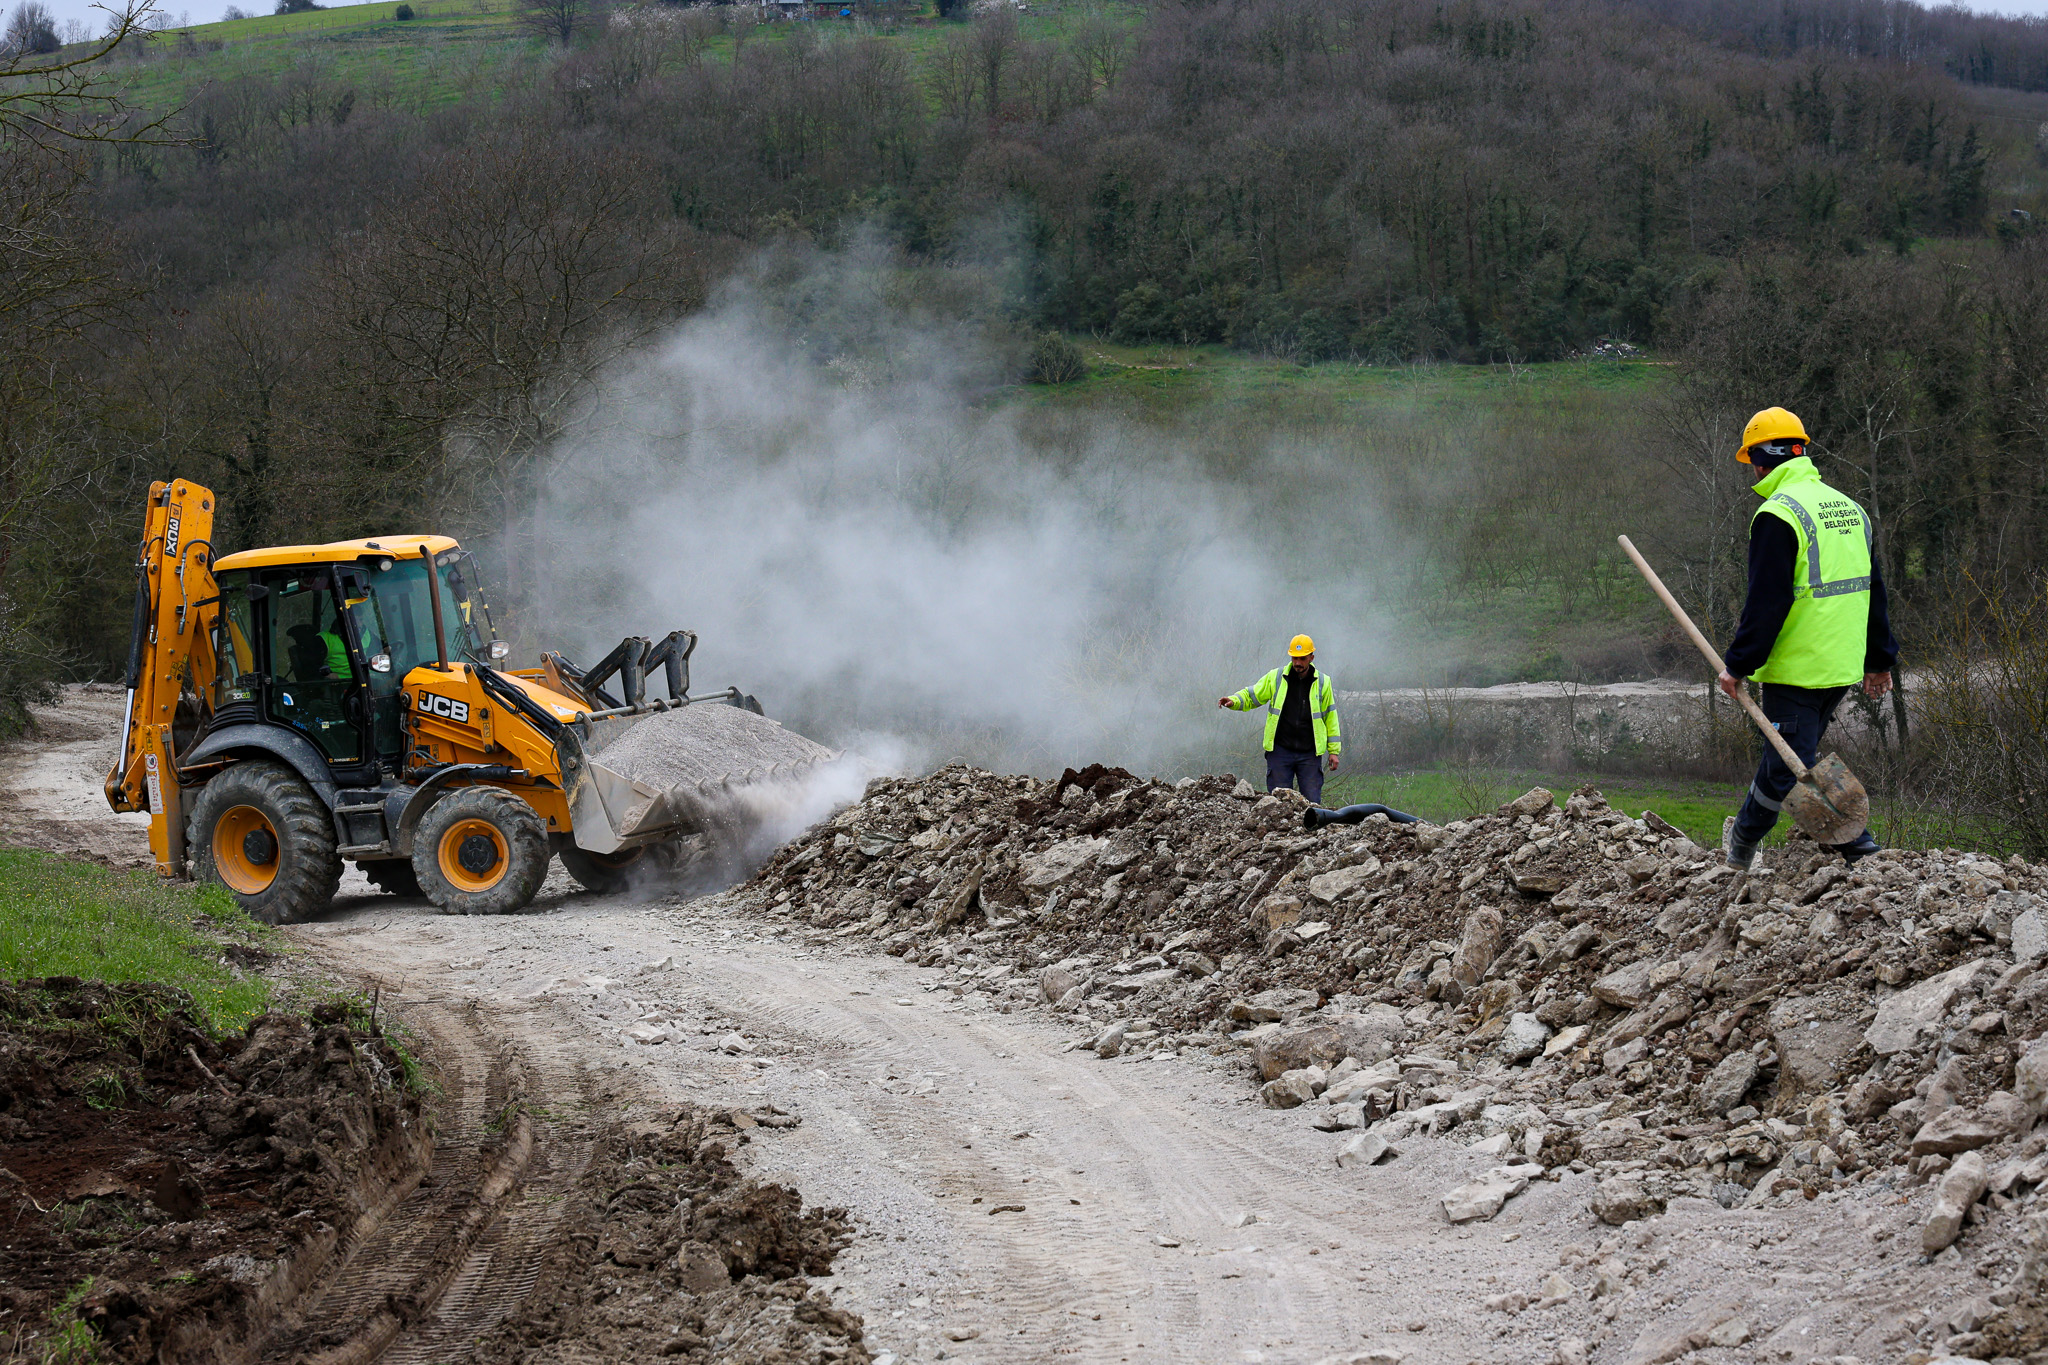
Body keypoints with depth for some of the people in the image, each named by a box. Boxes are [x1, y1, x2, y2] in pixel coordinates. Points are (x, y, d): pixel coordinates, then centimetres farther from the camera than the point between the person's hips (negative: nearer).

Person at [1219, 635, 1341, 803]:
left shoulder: (1323, 683, 5)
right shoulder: (1276, 678, 5)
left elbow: (1330, 717, 10)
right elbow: (1251, 696, 11)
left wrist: (1333, 750, 8)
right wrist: (1233, 702, -10)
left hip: (1310, 754, 0)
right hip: (1280, 750, 0)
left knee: (1312, 802, -2)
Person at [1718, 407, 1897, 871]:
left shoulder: (1778, 514, -15)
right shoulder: (1849, 508, 12)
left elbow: (1766, 602, -18)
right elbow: (1871, 591, 18)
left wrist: (1738, 664, -10)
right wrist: (1879, 659, 24)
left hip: (1796, 668, -9)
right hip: (1844, 668, 9)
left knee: (1793, 764, -1)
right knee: (1790, 755, 20)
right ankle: (1744, 840, 29)